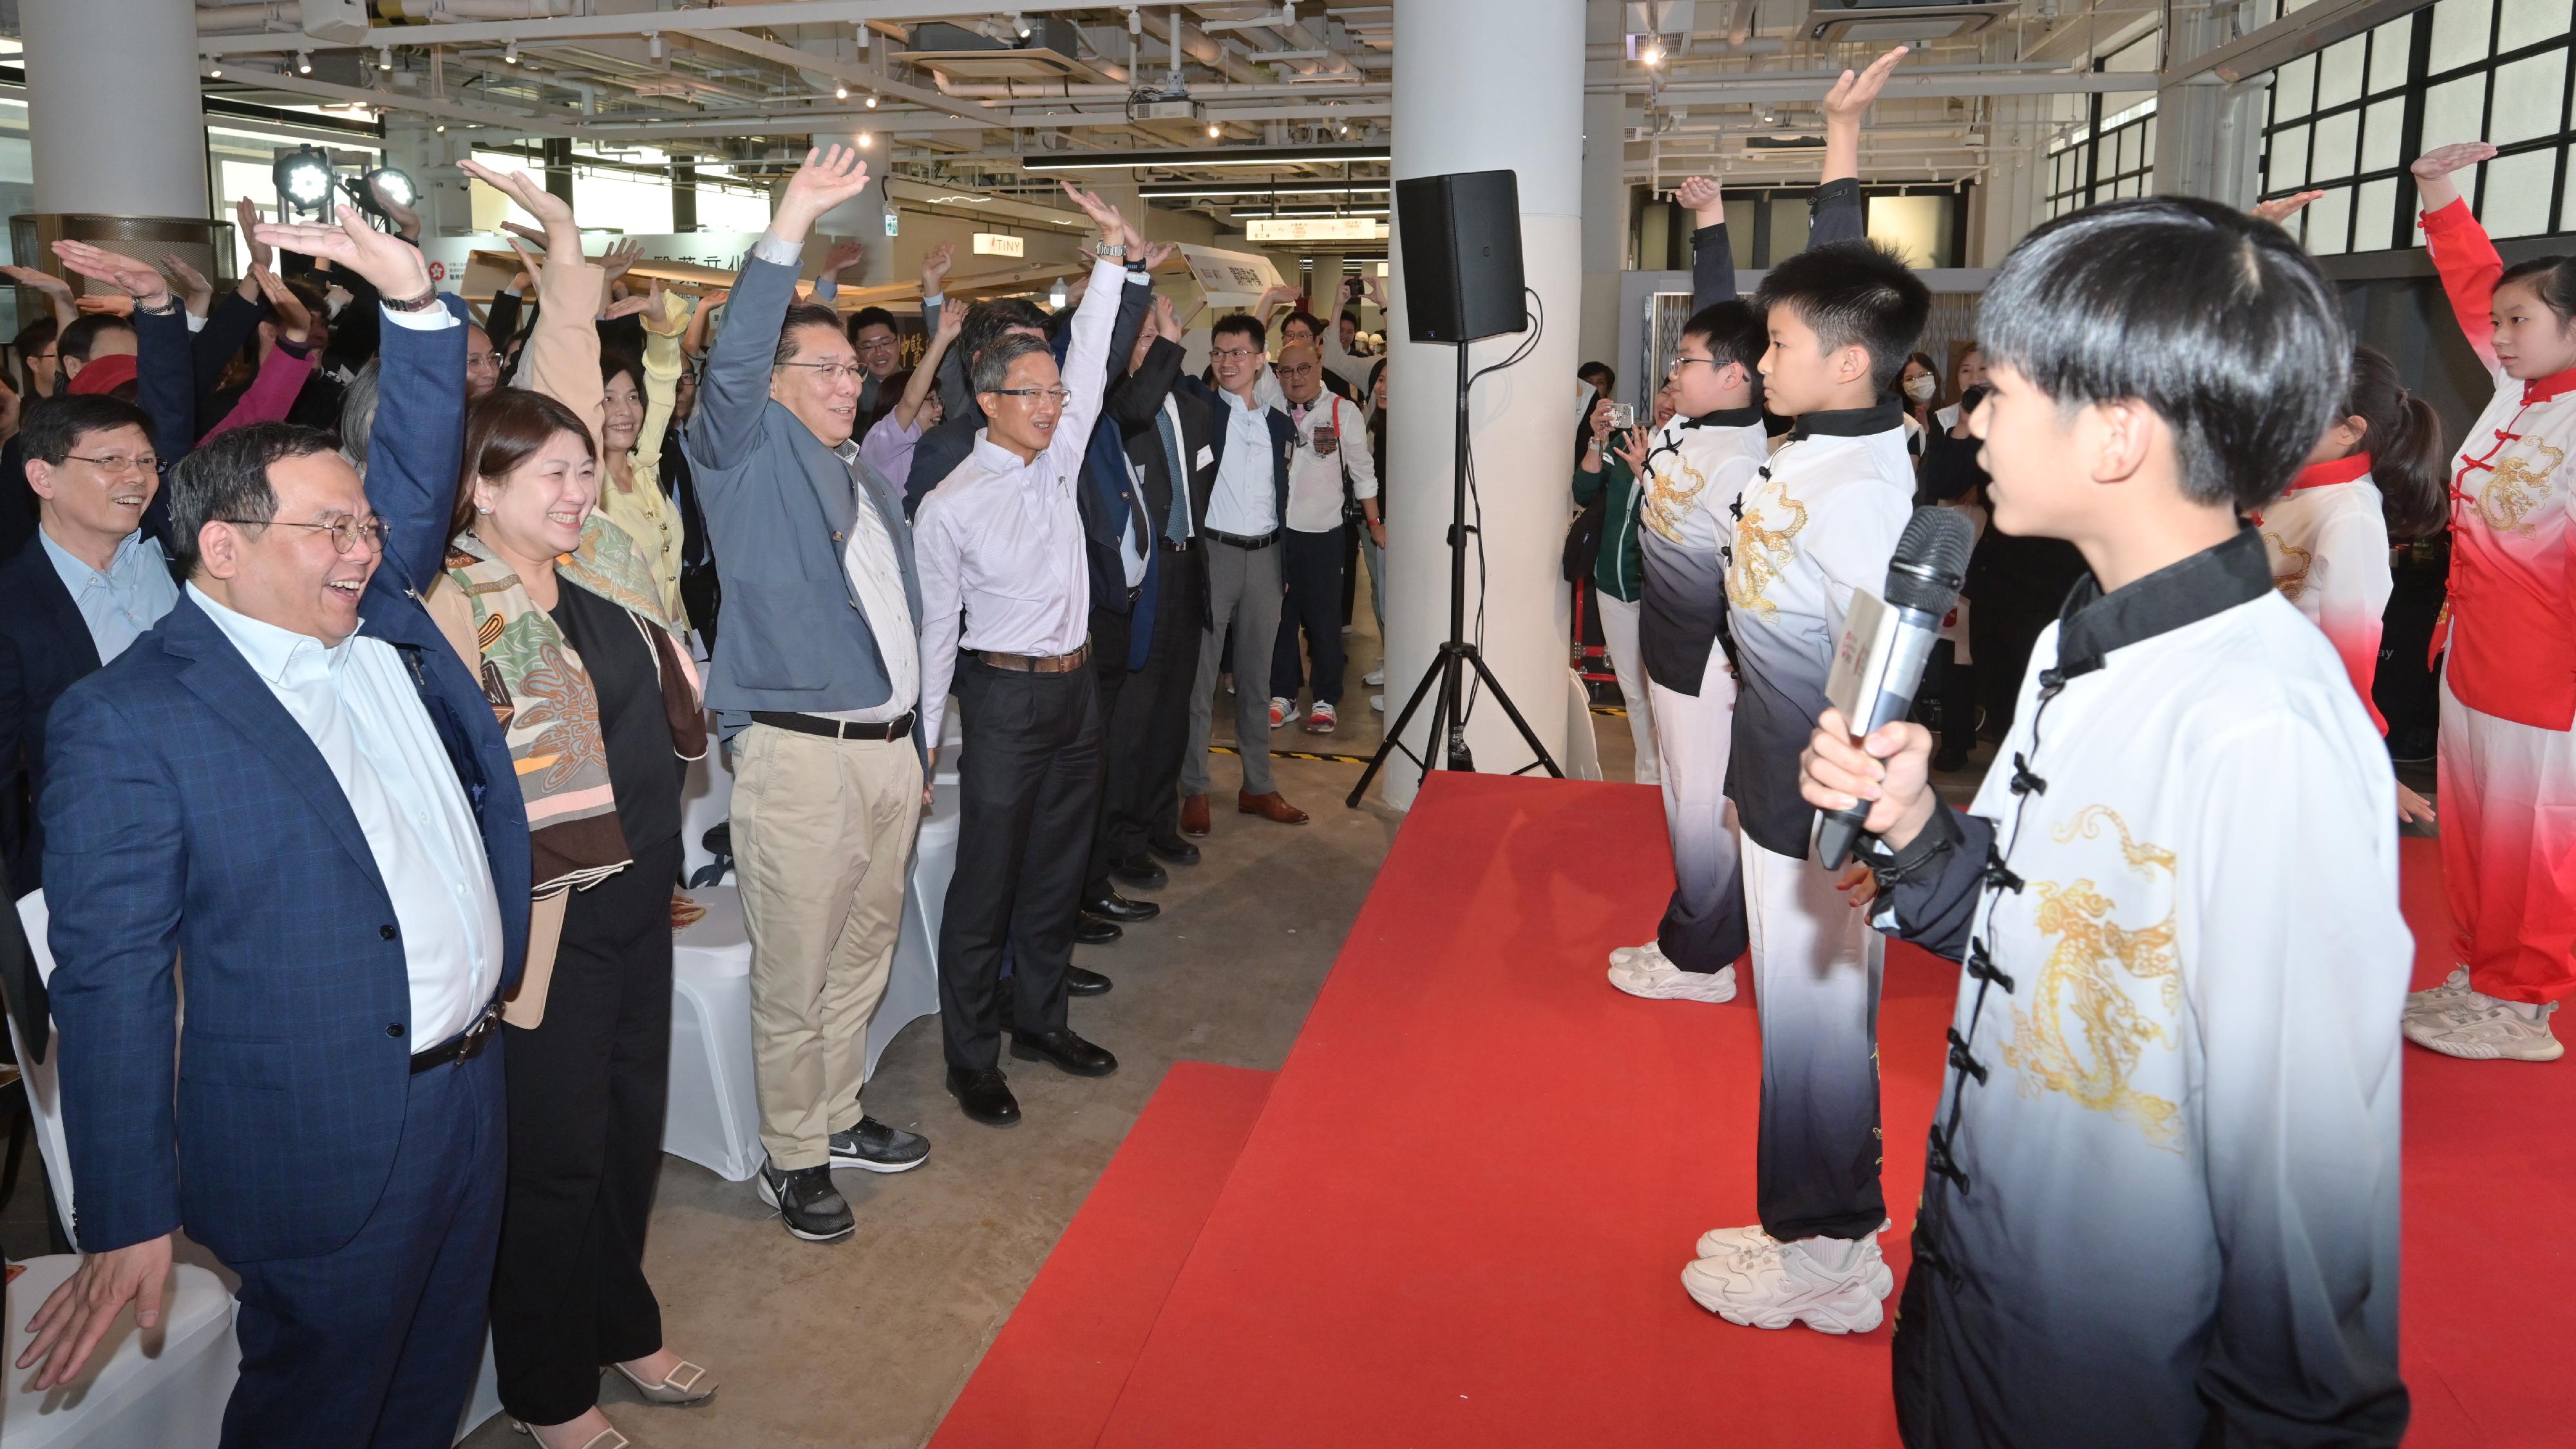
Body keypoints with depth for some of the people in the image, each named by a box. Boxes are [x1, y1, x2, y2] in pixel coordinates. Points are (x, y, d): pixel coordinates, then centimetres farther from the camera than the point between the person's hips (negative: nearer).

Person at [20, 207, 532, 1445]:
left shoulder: (381, 615, 6)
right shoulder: (124, 722, -14)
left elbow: (419, 466, 10)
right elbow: (109, 983, -14)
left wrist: (415, 301, -9)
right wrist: (131, 1220, -14)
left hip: (473, 1094, 7)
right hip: (324, 1156, -6)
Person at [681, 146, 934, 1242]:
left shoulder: (869, 483, 19)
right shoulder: (748, 456, -1)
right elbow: (731, 362, -22)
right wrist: (792, 224, -28)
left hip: (888, 751, 7)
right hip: (799, 755, -7)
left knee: (862, 958, 18)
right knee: (793, 977, 1)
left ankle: (840, 1117, 34)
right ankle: (792, 1159, 16)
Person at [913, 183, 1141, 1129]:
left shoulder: (1060, 459, 6)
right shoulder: (950, 507, -10)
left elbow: (1090, 360, 2)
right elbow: (934, 630, -8)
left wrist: (1118, 252, -4)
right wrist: (920, 745, -7)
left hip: (1076, 688, 6)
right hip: (1006, 697, -6)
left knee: (1058, 871, 16)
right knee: (987, 883, 1)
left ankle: (1038, 1020, 31)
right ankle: (970, 1059, 12)